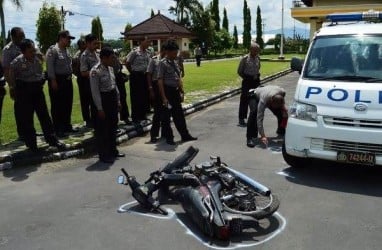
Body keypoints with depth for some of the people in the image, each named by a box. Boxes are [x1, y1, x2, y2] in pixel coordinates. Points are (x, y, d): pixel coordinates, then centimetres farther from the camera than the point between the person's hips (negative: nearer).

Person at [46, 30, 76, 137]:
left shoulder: (66, 50, 14)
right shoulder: (53, 50, -11)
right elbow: (50, 66, -16)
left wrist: (70, 76, 14)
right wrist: (53, 81, -19)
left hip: (67, 80, 8)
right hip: (57, 80, -8)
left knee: (68, 104, 13)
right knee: (57, 105, 0)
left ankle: (67, 126, 26)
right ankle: (57, 129, 8)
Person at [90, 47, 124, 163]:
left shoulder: (110, 68, 7)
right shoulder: (95, 71, -18)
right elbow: (95, 91, -19)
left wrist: (118, 100, 15)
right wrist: (100, 108, -20)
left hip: (113, 98, 9)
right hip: (103, 99, -9)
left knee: (113, 126, 17)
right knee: (103, 128, 1)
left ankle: (113, 150, 32)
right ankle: (103, 155, 12)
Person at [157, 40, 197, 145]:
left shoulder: (175, 63, 10)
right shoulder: (162, 63, -12)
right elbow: (160, 81, -16)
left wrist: (181, 92, 11)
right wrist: (164, 97, -20)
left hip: (175, 91, 8)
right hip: (167, 91, -7)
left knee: (179, 114, 15)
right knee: (166, 116, 5)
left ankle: (185, 135, 25)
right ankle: (168, 137, 17)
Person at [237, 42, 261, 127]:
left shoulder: (257, 58, 6)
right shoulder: (245, 59, -9)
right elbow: (239, 71, -4)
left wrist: (257, 75, 6)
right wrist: (246, 78, -6)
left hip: (256, 81, 5)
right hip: (247, 81, -5)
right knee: (244, 100, -3)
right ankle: (241, 119, 4)